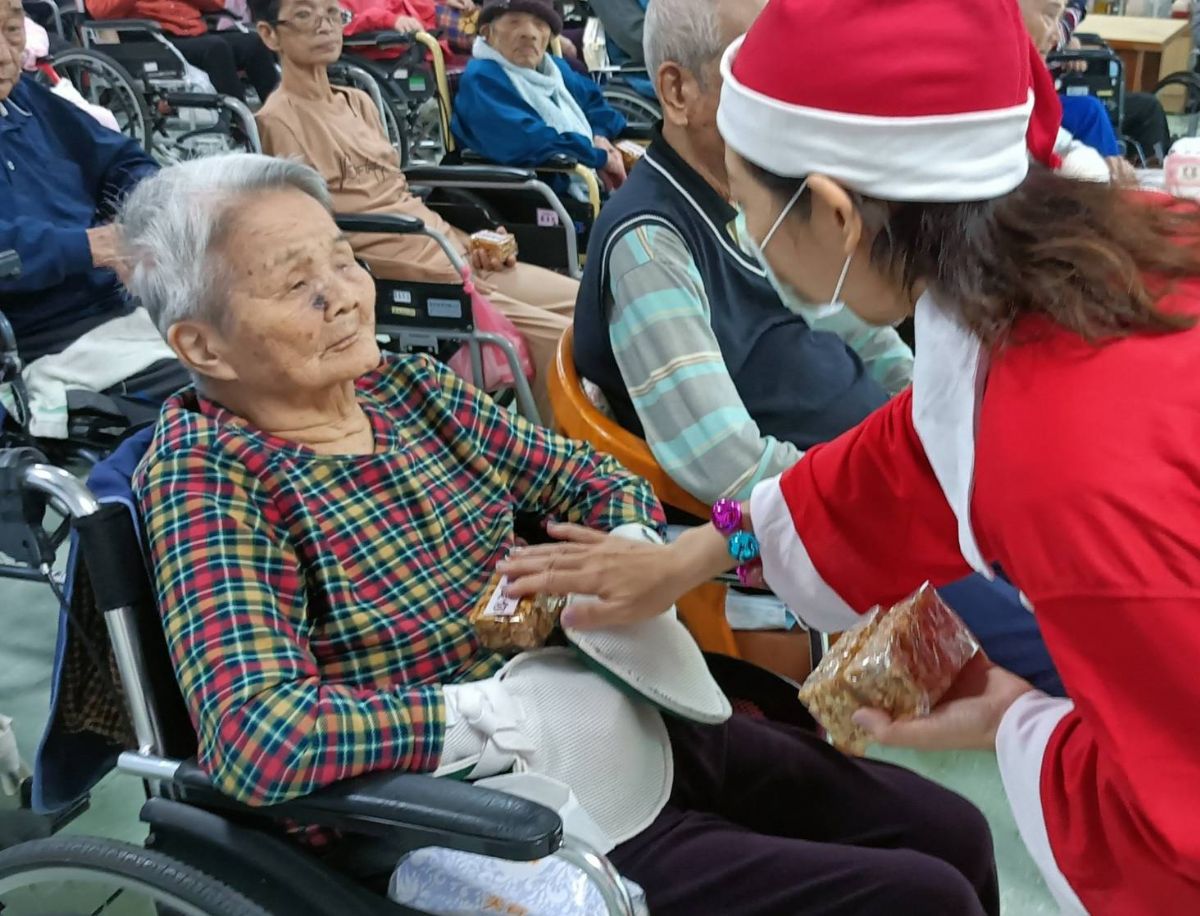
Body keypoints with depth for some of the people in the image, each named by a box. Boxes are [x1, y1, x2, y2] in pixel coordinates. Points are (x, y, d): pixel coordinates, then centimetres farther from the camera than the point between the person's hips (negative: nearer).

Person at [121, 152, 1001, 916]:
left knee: (954, 834, 11)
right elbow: (257, 739, -29)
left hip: (620, 720, 7)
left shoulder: (408, 387, 3)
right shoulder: (205, 472, -16)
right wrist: (503, 712, -23)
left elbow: (604, 483, 12)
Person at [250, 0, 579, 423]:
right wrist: (425, 275, -18)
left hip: (447, 250, 8)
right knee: (558, 338, -18)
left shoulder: (358, 102, 17)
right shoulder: (278, 120, -8)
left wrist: (469, 246, 1)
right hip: (400, 276, -8)